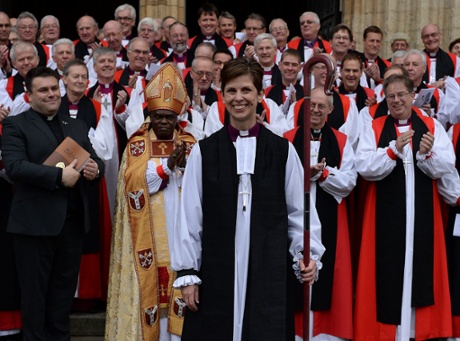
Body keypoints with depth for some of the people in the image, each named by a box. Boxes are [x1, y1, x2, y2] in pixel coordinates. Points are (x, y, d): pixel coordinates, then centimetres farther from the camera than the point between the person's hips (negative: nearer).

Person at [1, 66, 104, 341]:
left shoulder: (76, 126, 17)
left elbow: (95, 160, 16)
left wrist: (95, 169, -9)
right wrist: (59, 176, -22)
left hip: (73, 222, 5)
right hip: (35, 223, -5)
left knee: (64, 289, 14)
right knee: (35, 292, 6)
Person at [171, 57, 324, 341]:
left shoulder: (283, 150, 4)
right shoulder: (204, 151, 4)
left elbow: (299, 210, 5)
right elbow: (190, 215, 4)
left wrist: (308, 255, -8)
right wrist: (187, 273, 1)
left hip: (269, 270, 0)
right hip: (217, 269, 0)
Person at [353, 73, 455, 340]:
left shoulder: (433, 126, 7)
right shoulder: (373, 128, 5)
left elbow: (446, 168, -2)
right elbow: (364, 167, -9)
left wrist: (427, 153, -21)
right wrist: (394, 149, -21)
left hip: (423, 214, 1)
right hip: (386, 214, -1)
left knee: (421, 267, 4)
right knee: (388, 269, -1)